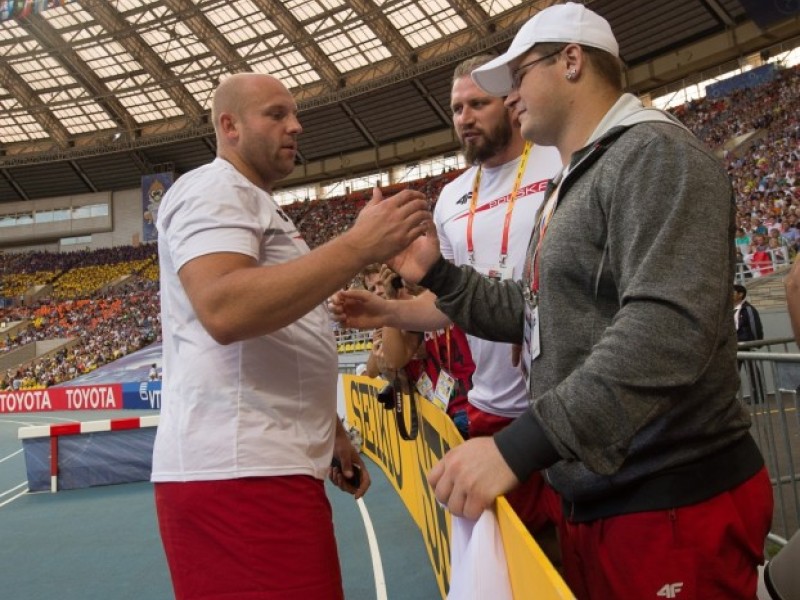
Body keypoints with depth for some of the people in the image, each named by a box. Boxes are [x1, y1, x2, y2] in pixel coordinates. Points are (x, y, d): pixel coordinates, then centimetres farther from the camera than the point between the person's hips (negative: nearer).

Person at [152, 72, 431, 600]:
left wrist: (328, 433, 21)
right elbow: (224, 311, -26)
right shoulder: (214, 190, -7)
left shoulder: (252, 205, 24)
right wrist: (361, 245, -25)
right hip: (239, 474, -10)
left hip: (273, 466, 10)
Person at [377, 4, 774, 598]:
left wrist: (519, 447, -33)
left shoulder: (653, 153, -14)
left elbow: (668, 326, -29)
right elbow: (535, 315, 20)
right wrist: (438, 274, 11)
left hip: (673, 504, -9)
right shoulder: (570, 187, 17)